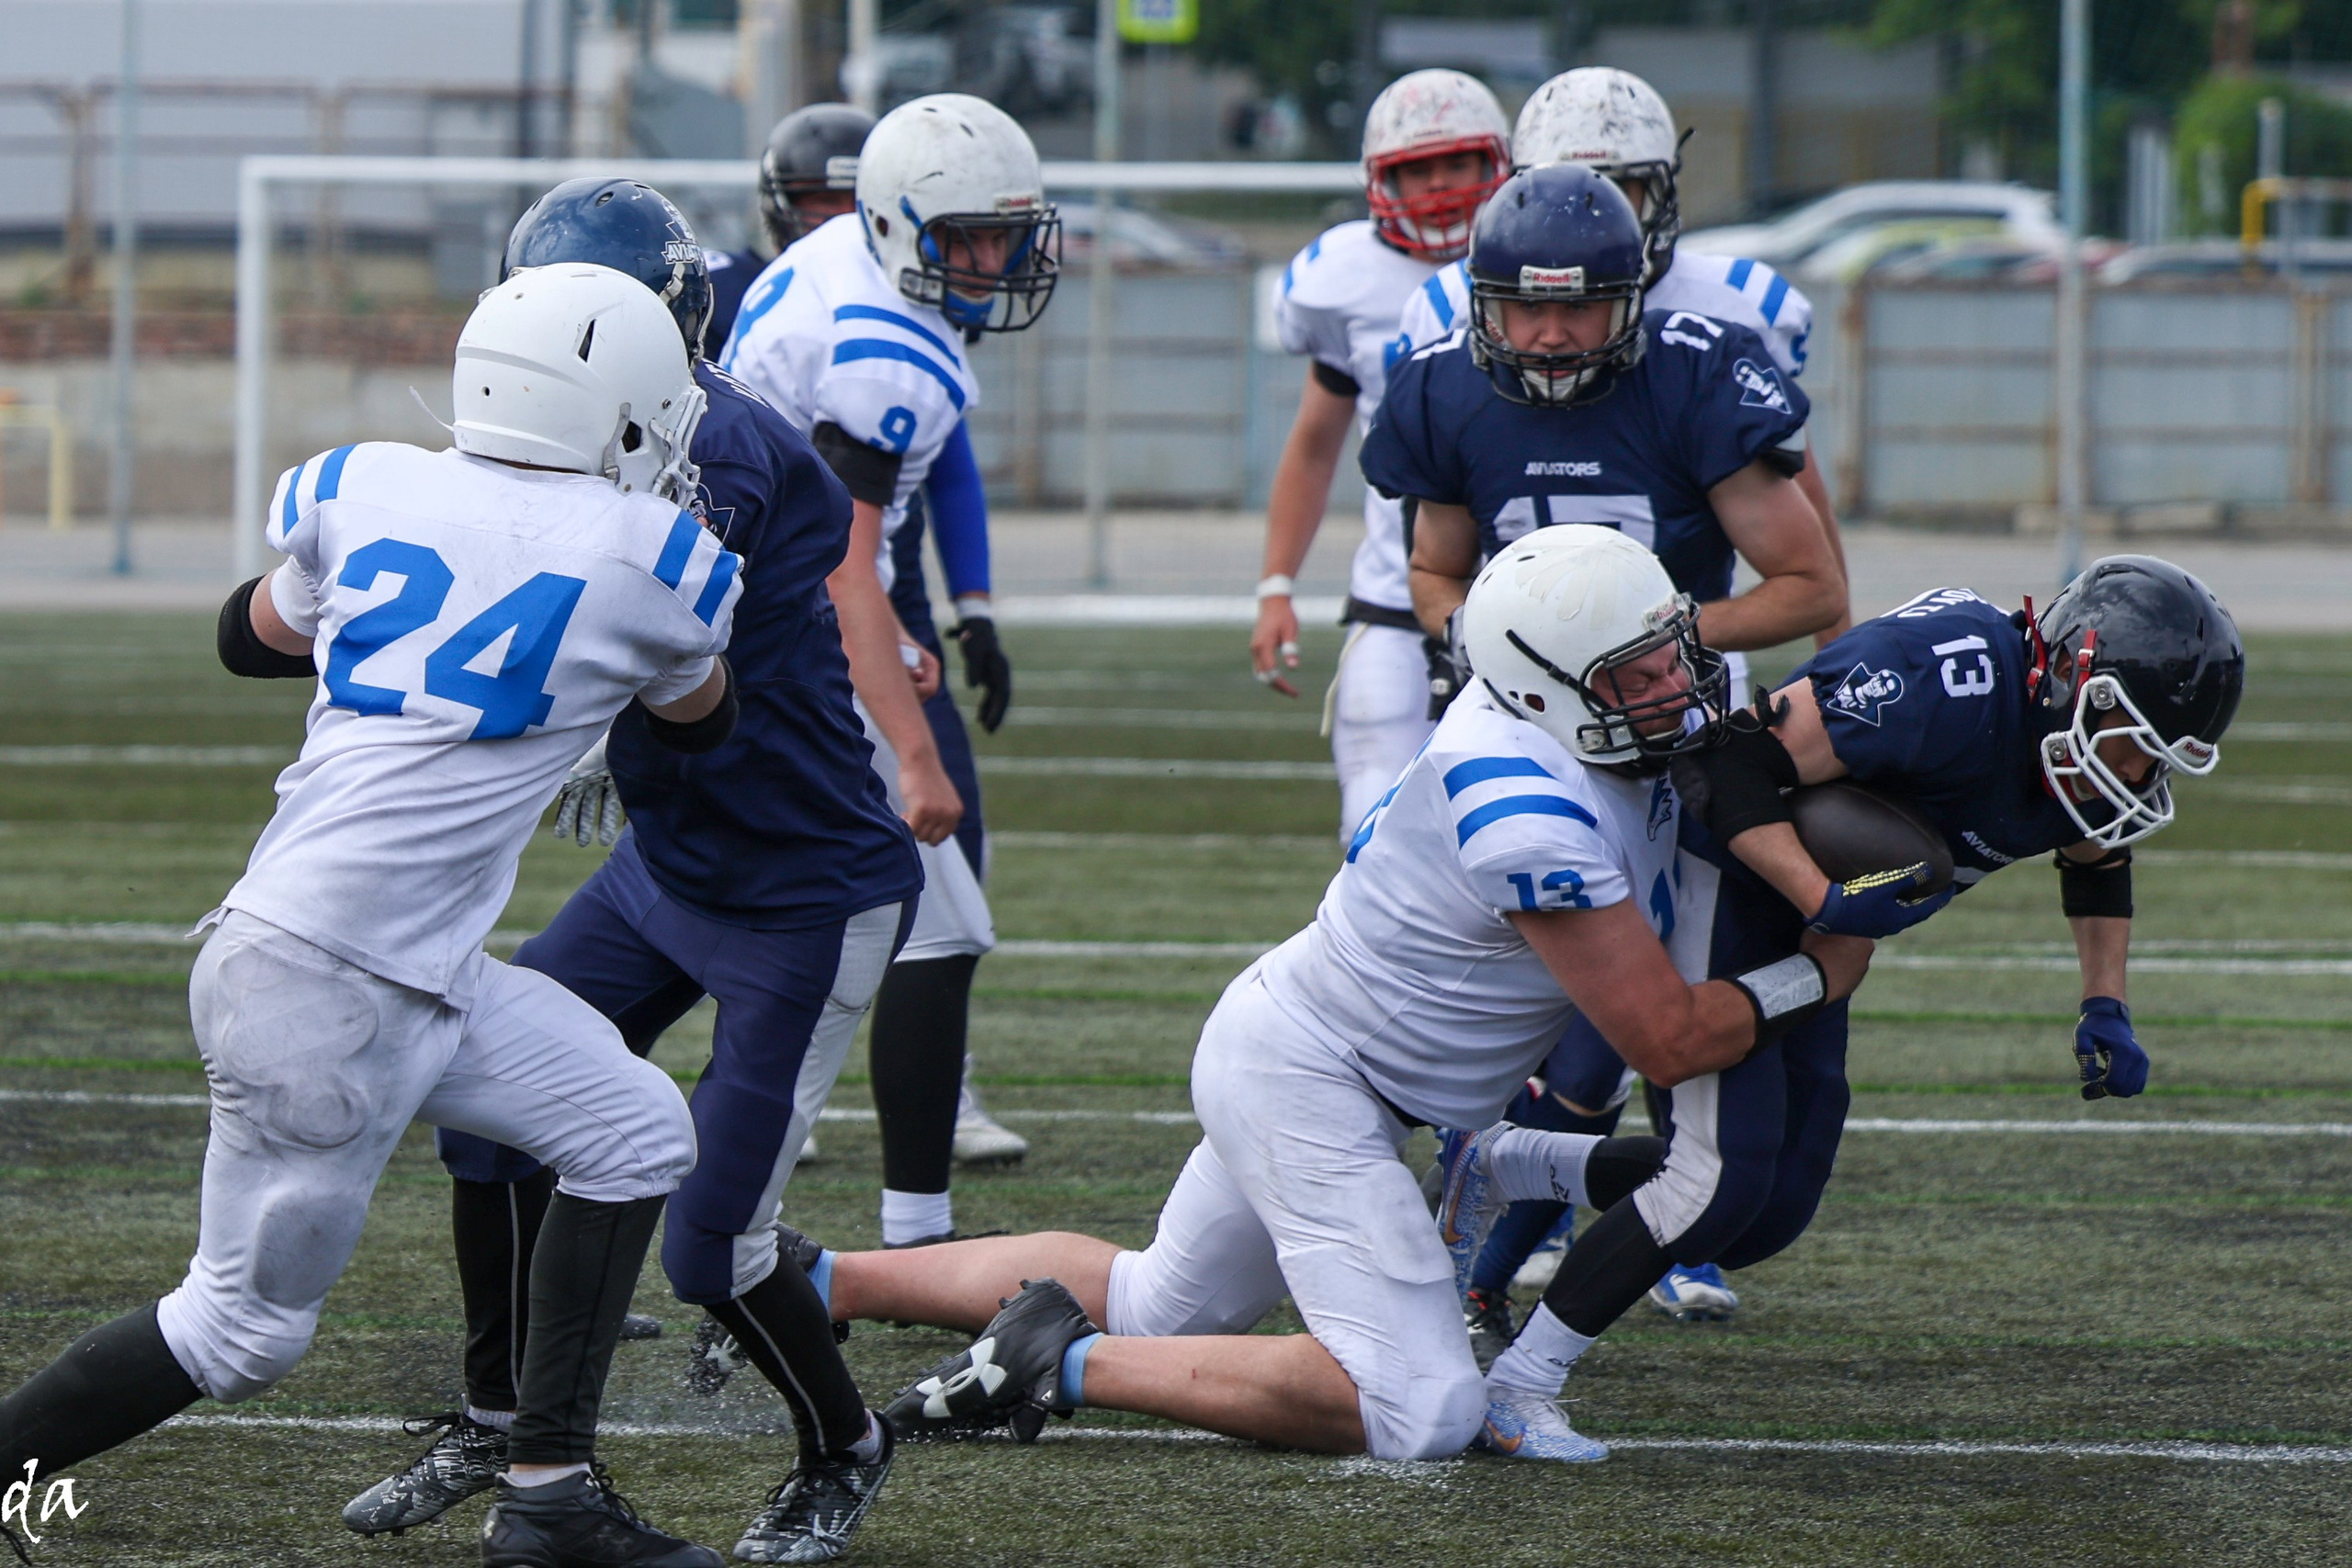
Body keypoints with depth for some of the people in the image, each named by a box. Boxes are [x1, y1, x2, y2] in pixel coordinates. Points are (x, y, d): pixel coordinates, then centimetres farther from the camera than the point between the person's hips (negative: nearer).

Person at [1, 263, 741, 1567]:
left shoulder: (364, 492, 6)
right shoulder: (653, 563, -7)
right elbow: (695, 722, 15)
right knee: (247, 1328, 5)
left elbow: (254, 638, 25)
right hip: (328, 984, -8)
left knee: (634, 1138, 16)